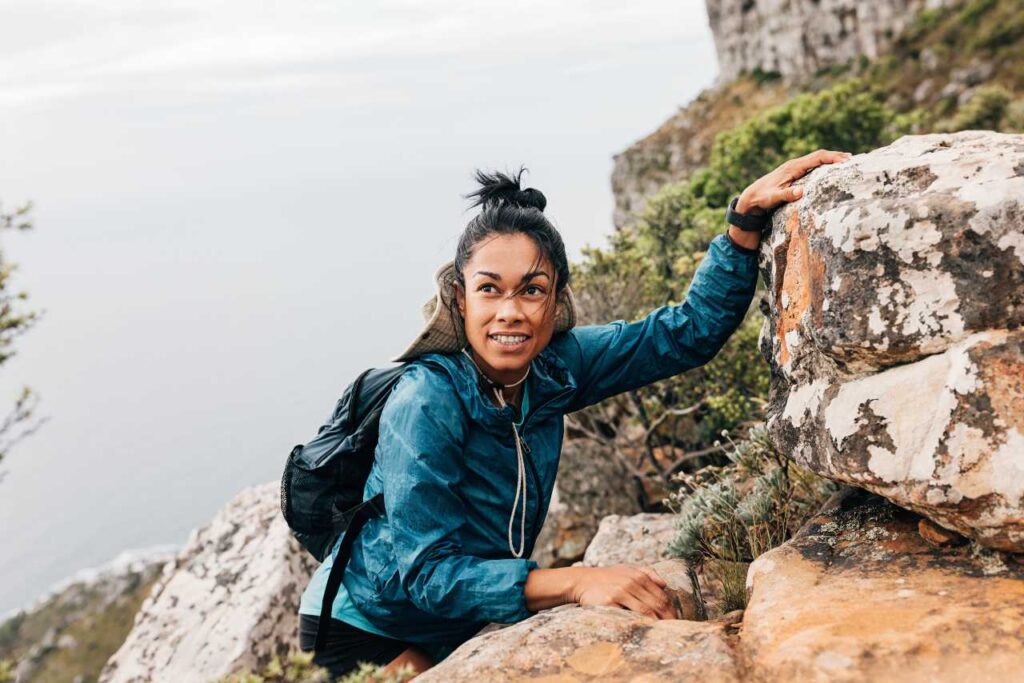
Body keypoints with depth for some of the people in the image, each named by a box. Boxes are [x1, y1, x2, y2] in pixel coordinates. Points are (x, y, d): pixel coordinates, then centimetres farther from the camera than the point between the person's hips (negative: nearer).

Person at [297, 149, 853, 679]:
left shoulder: (552, 366, -12)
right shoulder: (426, 404, -28)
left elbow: (692, 332, -8)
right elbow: (425, 572, -29)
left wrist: (747, 214, -19)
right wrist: (576, 582, -40)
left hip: (465, 627, 6)